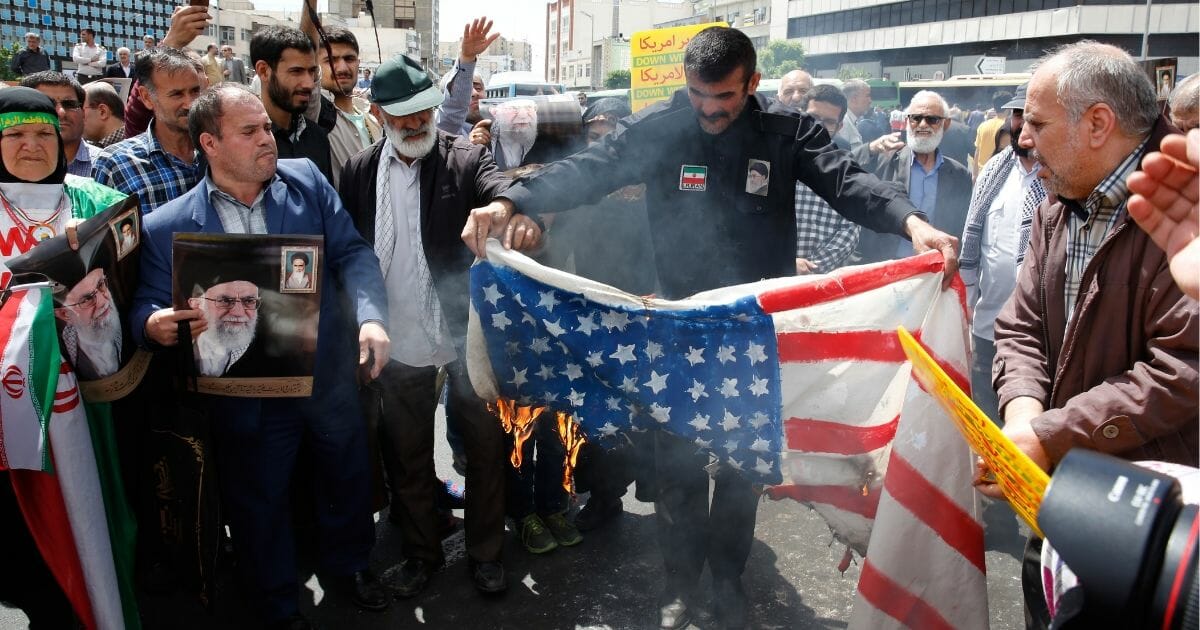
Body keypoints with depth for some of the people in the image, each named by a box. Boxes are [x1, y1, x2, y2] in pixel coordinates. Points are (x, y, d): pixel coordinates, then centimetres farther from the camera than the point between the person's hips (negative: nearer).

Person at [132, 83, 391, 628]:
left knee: (347, 480, 22)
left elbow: (351, 252, -7)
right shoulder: (168, 227, -10)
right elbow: (149, 307, -4)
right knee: (260, 506, 17)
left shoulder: (306, 179, -4)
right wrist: (156, 324, -30)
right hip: (249, 396, -2)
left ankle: (345, 567, 51)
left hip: (331, 377, 3)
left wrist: (370, 317, -24)